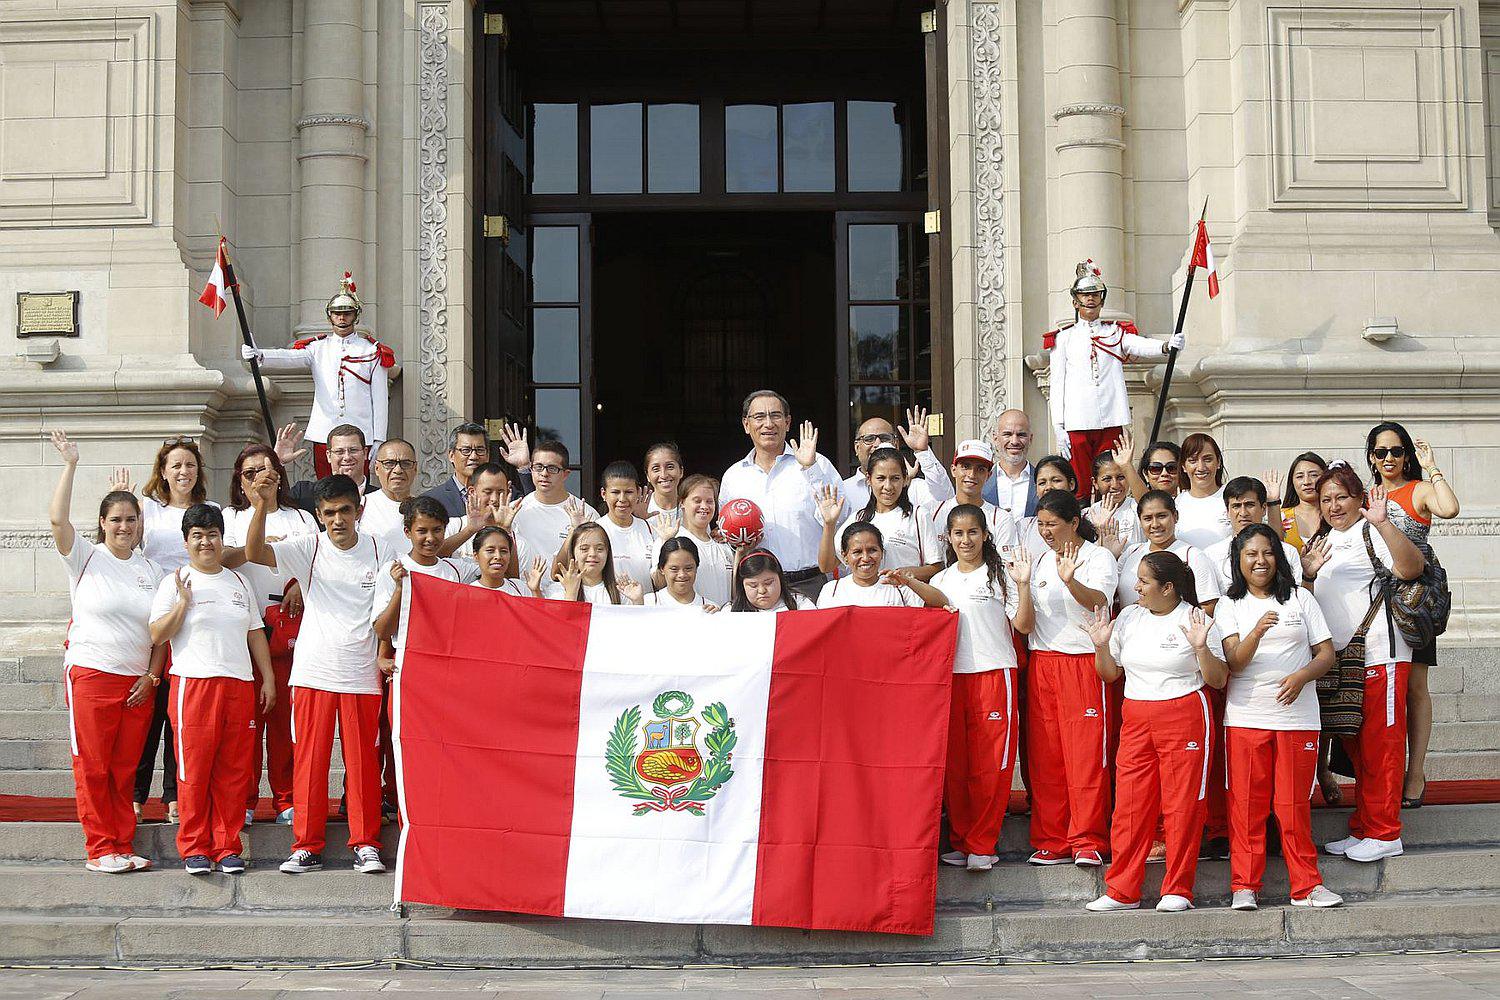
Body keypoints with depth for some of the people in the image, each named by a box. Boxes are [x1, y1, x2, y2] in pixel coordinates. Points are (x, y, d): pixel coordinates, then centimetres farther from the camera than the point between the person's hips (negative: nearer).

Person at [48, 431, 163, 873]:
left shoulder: (151, 570, 11)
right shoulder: (86, 558, 2)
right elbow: (57, 520, -15)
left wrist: (152, 674, 3)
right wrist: (70, 464, -15)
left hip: (139, 682, 3)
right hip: (91, 675, -3)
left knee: (125, 769, 7)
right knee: (93, 766, -2)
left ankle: (123, 846, 14)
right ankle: (99, 849, 5)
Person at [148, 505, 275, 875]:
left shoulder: (239, 583, 18)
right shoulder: (174, 583, 6)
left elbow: (255, 633, 20)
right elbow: (157, 636, -2)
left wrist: (268, 678, 13)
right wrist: (183, 601, -13)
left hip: (240, 684, 4)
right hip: (193, 683, -3)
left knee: (234, 768, 2)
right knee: (194, 766, -3)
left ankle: (227, 847, 9)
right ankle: (194, 848, 6)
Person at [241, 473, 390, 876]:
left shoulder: (379, 552, 4)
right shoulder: (308, 548, 0)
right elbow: (254, 553, -15)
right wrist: (262, 507, -28)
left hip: (361, 675, 0)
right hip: (313, 673, 0)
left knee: (363, 762, 4)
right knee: (309, 761, 4)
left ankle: (366, 845, 13)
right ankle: (307, 847, 12)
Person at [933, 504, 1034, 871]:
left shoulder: (999, 575, 2)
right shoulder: (940, 581, 16)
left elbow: (1023, 625, -5)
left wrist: (1023, 584, -16)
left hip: (993, 674, -4)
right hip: (951, 676, 4)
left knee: (990, 764, -6)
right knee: (953, 762, 4)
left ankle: (981, 845, 0)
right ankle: (960, 841, 12)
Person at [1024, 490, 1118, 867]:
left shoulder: (1098, 557, -1)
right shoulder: (1040, 561, 17)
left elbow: (1098, 601, -21)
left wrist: (1071, 581, -38)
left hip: (1083, 662, -5)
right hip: (1042, 663, 5)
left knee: (1086, 754, -7)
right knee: (1045, 755, 2)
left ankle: (1088, 843, -1)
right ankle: (1052, 841, 8)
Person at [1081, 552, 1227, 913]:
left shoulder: (1196, 619, -2)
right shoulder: (1128, 618, 10)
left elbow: (1218, 680, -2)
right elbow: (1109, 674, 16)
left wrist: (1200, 648, -17)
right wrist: (1101, 645, -1)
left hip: (1184, 717, -4)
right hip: (1135, 720, 4)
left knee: (1183, 806, -1)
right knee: (1129, 805, 1)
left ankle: (1178, 890, 8)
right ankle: (1122, 891, 8)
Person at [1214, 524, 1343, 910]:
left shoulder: (1301, 599, 10)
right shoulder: (1229, 604, 6)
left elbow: (1327, 653, 8)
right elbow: (1233, 661, -7)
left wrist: (1302, 676, -13)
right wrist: (1256, 633, -27)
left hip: (1297, 716, 1)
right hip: (1245, 716, -1)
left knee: (1295, 805, 2)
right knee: (1246, 805, 0)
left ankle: (1306, 886, 10)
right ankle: (1244, 887, 6)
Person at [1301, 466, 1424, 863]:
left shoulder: (1369, 533, -7)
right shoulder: (1322, 542, 18)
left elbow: (1411, 568, -24)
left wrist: (1383, 522, -35)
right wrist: (1307, 573, 2)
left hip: (1379, 655, -8)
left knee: (1380, 745, -4)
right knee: (1356, 748, 13)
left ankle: (1384, 833, 3)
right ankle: (1362, 830, 21)